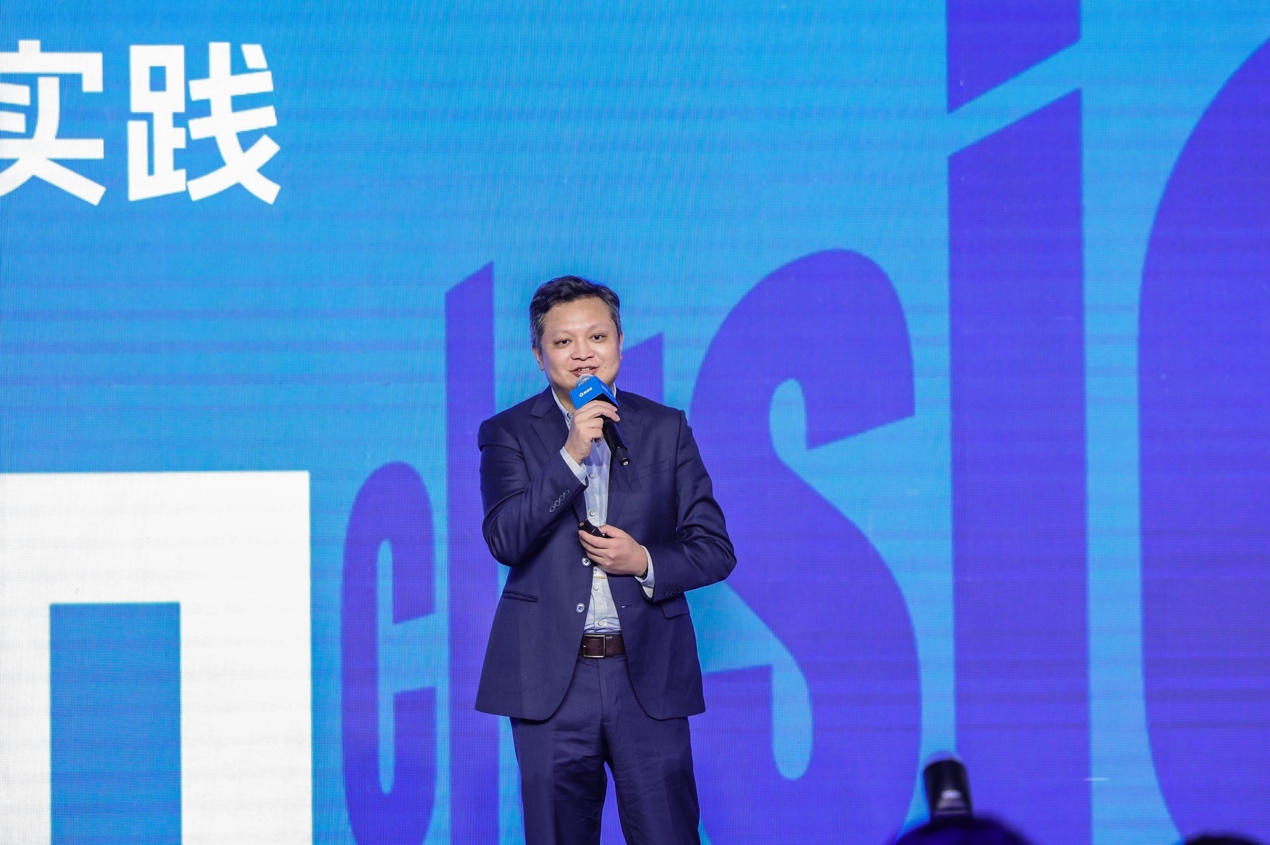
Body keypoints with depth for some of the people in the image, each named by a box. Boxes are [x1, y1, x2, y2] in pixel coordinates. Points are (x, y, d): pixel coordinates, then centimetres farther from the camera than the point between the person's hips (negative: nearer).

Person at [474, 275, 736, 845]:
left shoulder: (666, 429, 8)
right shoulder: (508, 434, 4)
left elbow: (715, 549, 8)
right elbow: (505, 540, -11)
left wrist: (644, 562, -10)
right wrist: (570, 455, -19)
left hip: (649, 676, 1)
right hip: (552, 681, 0)